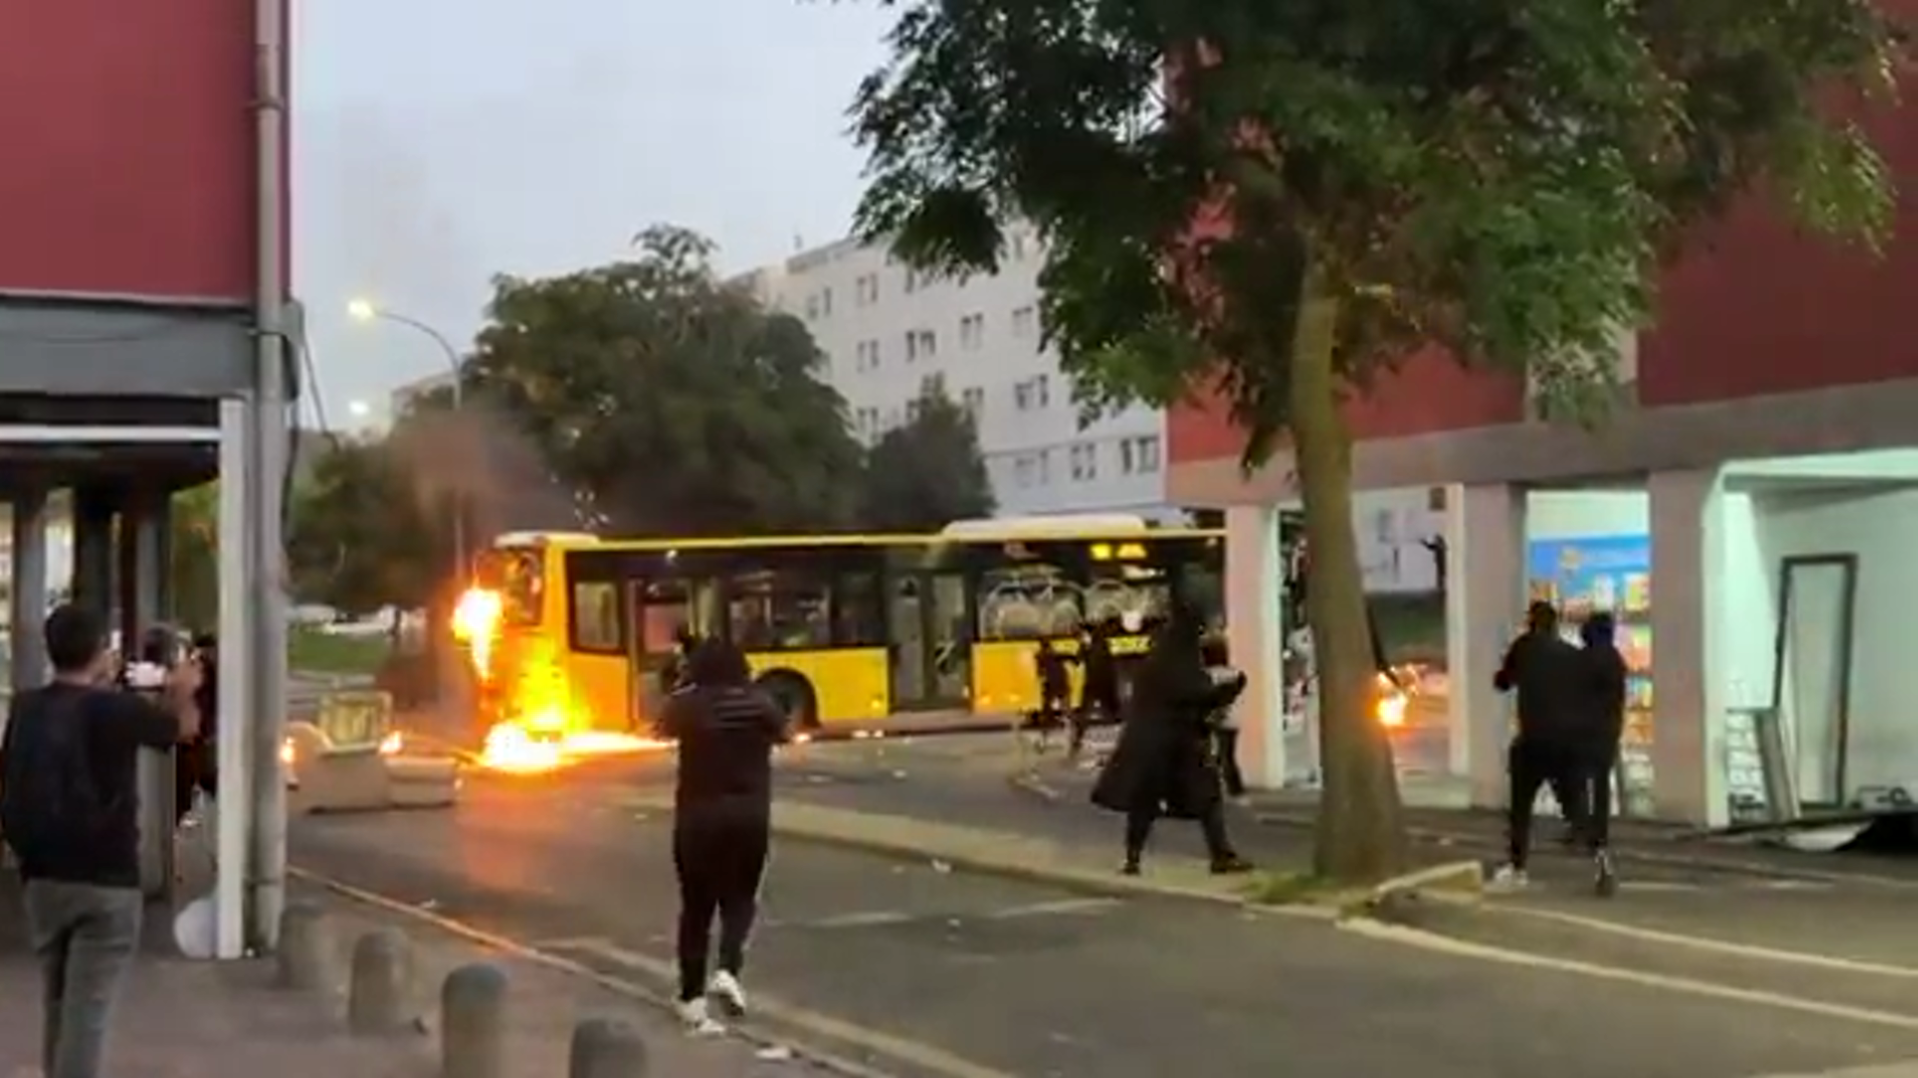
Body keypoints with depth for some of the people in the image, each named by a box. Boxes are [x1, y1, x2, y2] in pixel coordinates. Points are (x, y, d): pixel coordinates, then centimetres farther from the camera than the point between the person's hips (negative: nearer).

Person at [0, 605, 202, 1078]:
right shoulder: (111, 709, -14)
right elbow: (184, 725, 0)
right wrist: (181, 691, 25)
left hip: (42, 876, 6)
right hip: (105, 880, -6)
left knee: (58, 1002, 19)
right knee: (87, 1009, -5)